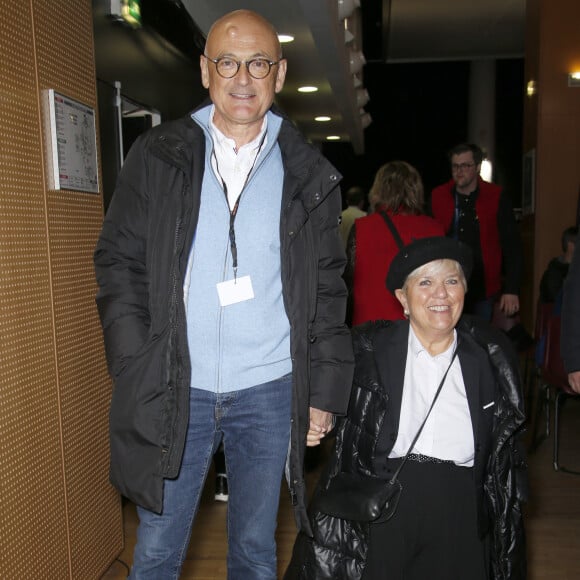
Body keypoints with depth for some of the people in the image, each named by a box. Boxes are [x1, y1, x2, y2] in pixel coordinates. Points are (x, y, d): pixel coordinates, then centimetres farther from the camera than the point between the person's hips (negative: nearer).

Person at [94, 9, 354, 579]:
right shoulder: (156, 156, 0)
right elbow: (119, 263, 1)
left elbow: (327, 289, 4)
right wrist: (138, 369, -7)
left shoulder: (308, 174, 2)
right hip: (174, 389, 0)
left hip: (270, 391, 1)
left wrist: (324, 390, 1)